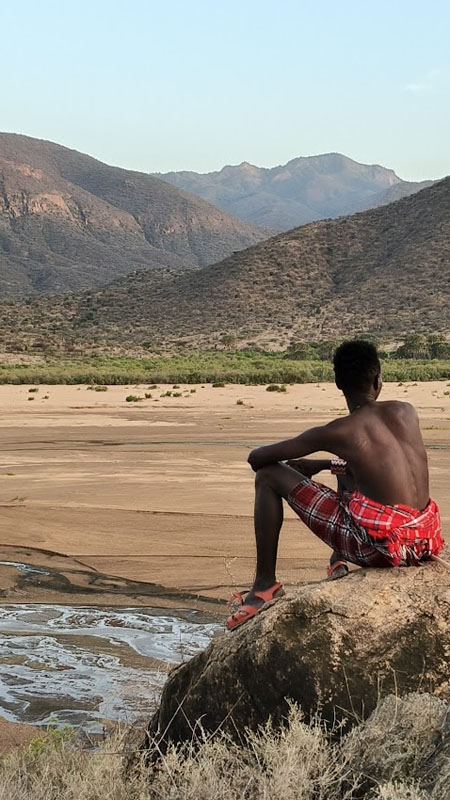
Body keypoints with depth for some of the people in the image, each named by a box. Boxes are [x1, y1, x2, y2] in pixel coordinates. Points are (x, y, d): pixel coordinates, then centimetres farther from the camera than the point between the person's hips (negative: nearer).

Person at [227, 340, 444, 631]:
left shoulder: (337, 432, -6)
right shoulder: (407, 412, 6)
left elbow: (256, 458, 3)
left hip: (378, 546, -6)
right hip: (423, 541, 6)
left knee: (269, 477, 5)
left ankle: (264, 585, 9)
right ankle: (338, 563, 33)